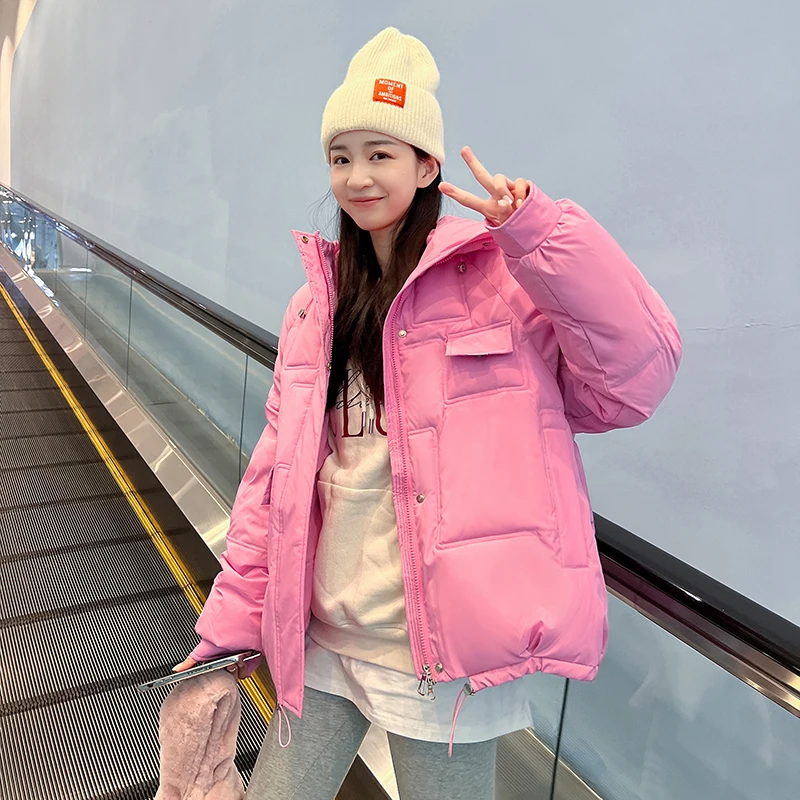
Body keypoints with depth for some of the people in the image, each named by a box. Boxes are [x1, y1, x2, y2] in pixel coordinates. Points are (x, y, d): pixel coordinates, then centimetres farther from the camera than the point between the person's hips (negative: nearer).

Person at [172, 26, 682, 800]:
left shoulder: (496, 274, -7)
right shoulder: (316, 305, 8)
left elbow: (633, 381, -16)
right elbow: (276, 469, 8)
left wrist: (543, 235, -23)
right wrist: (231, 617, 7)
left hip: (444, 653, -5)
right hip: (322, 640, 5)